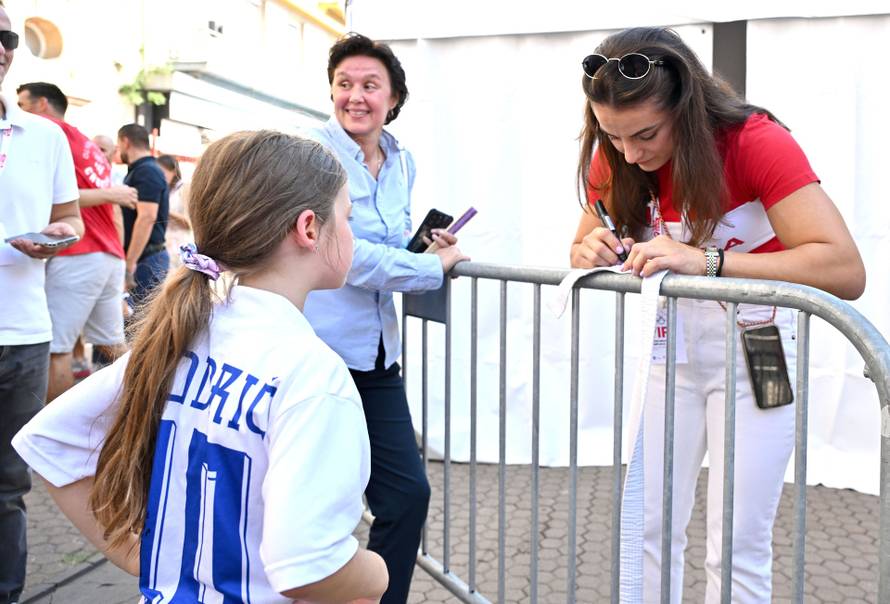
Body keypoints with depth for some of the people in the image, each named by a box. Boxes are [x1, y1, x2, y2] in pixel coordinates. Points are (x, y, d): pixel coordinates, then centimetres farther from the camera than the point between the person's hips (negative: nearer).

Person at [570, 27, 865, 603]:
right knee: (646, 528, 5)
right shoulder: (617, 158, -7)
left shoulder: (757, 142, -21)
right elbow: (585, 244, 3)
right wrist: (590, 251, -21)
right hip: (670, 346, 4)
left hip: (756, 353, -4)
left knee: (737, 549, -2)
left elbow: (845, 270, -32)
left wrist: (704, 259, -41)